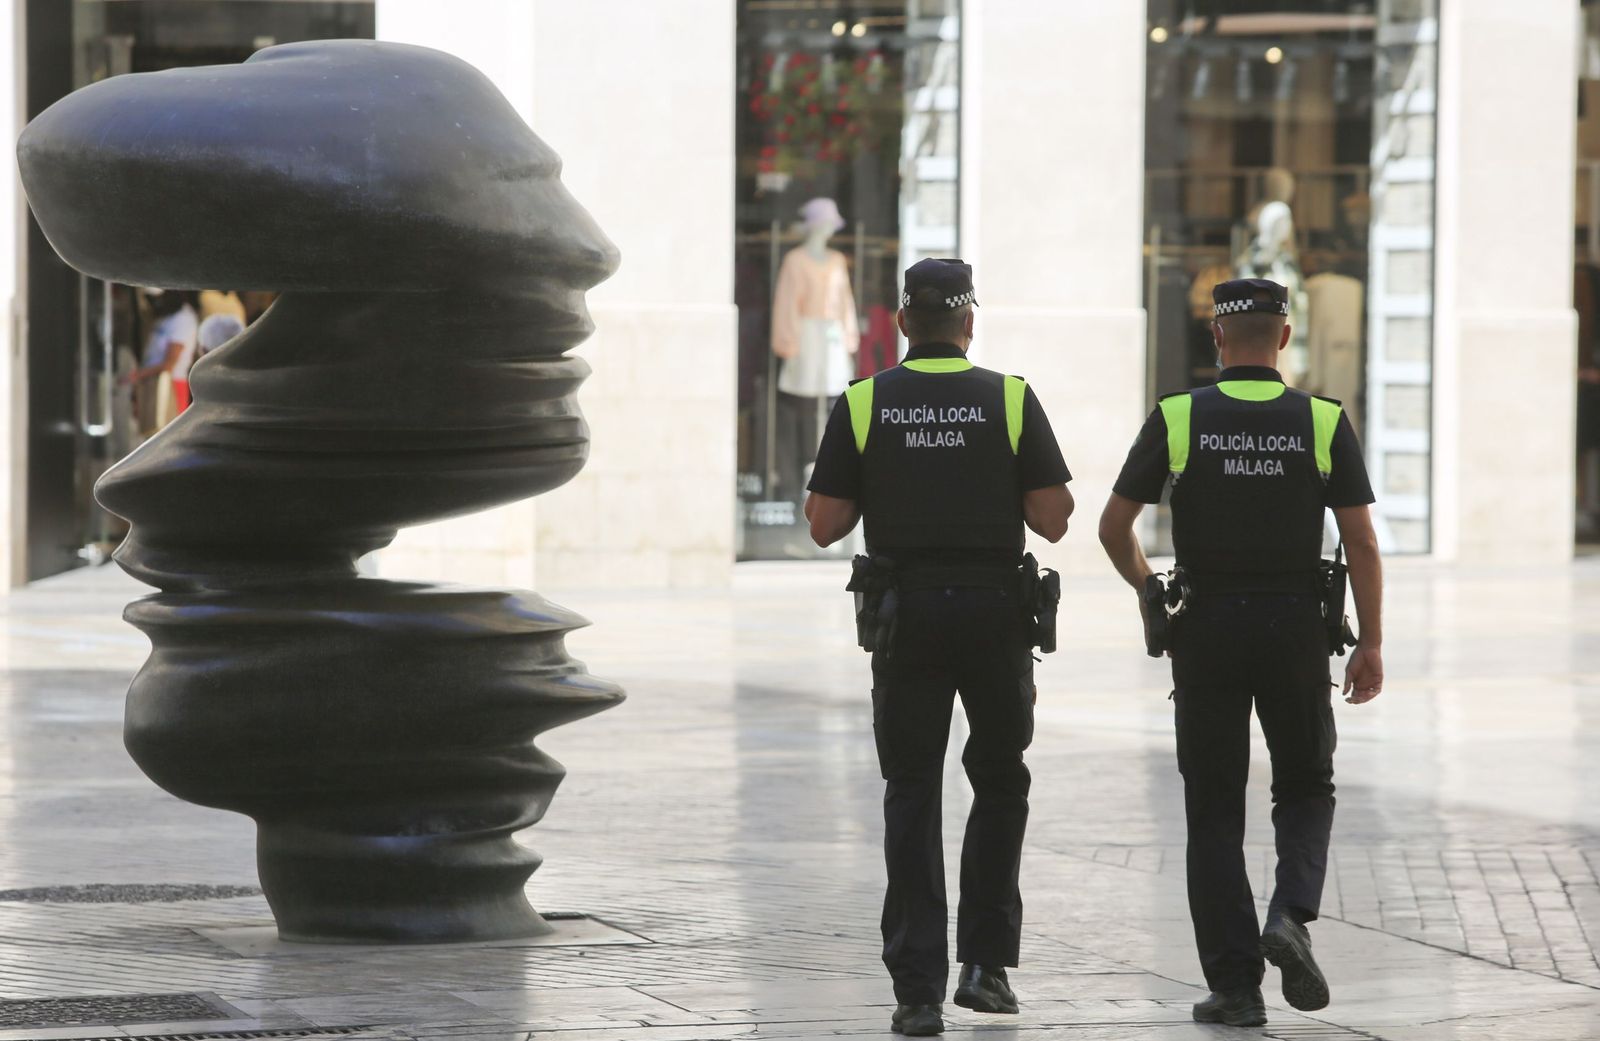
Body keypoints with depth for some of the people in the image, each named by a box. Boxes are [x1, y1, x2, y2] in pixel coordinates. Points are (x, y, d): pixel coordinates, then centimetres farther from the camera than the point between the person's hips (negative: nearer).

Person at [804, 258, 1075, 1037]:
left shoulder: (863, 403, -1)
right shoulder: (1010, 399, -3)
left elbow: (824, 525, -2)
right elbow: (1053, 519, -5)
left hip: (906, 614, 0)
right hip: (995, 613, 0)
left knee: (912, 797, 5)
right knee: (999, 784, 17)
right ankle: (985, 960, 11)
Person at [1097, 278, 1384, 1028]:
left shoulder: (1178, 419, -3)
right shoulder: (1322, 423, -3)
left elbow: (1114, 527, 0)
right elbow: (1361, 542, -5)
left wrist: (1145, 588, 19)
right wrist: (1371, 644, 2)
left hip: (1206, 630, 0)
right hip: (1295, 629, 0)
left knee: (1215, 811, 7)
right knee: (1305, 790, 18)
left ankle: (1235, 986, 2)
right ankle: (1291, 916, -8)